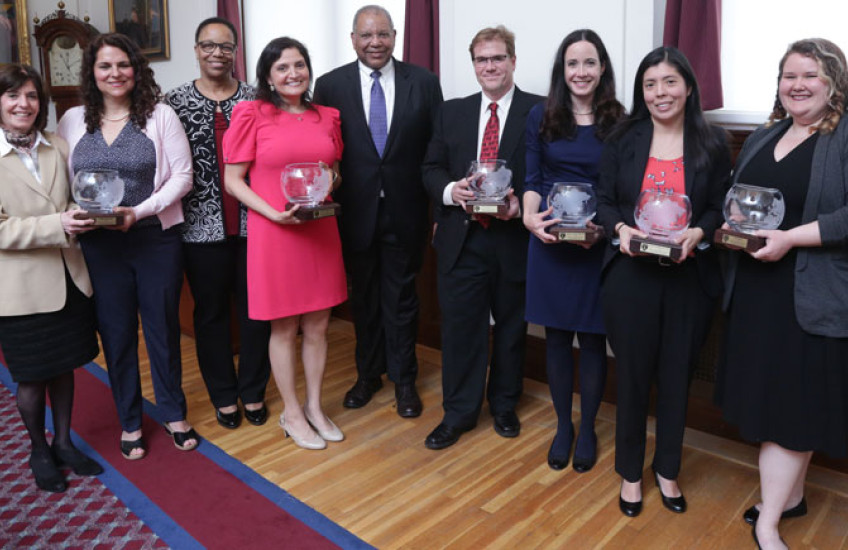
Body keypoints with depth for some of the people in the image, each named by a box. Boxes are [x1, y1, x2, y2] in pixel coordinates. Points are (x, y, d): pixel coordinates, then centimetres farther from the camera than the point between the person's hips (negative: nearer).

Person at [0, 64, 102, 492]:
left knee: (64, 366, 16)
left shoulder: (58, 147, 5)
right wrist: (57, 225, -25)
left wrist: (81, 215, -6)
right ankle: (39, 451, 32)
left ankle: (64, 442, 35)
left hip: (68, 276, 5)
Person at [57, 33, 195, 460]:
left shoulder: (160, 115, -1)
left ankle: (174, 414, 29)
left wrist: (140, 211, -16)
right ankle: (129, 422, 28)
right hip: (99, 245, 2)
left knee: (163, 329, 9)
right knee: (116, 334, 11)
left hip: (156, 239, -2)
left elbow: (182, 175, -6)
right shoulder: (73, 120, 7)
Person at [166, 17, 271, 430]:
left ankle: (253, 392, 27)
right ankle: (224, 396, 28)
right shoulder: (176, 101, 3)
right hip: (202, 225, 0)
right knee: (210, 312, 10)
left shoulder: (254, 98, 5)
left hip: (250, 223, 1)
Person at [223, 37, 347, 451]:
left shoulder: (327, 117, 9)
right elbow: (233, 180, -4)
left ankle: (314, 407, 29)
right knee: (284, 328, 7)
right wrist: (274, 213, -16)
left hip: (320, 231, 4)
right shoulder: (251, 114, -4)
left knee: (318, 326, 11)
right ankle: (291, 413, 24)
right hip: (273, 232, -4)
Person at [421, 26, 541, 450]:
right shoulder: (451, 112, 10)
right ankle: (458, 413, 22)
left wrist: (521, 204, -20)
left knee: (511, 327, 13)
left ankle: (504, 406, 34)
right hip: (461, 239, 2)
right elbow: (431, 168, 10)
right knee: (459, 326, 6)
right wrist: (449, 190, -11)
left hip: (514, 238, -2)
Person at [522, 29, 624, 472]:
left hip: (598, 244, -1)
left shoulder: (617, 122, 0)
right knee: (557, 335, 9)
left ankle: (587, 429, 27)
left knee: (592, 337, 8)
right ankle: (563, 425, 27)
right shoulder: (540, 117, 4)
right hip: (550, 241, 1)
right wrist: (530, 217, -15)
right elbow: (532, 180, 4)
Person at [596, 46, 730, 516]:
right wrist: (620, 228, -16)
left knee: (676, 375, 12)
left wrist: (697, 233, -17)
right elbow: (604, 201, 4)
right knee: (632, 373, 8)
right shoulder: (622, 140, 2)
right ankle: (630, 472, 28)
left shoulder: (712, 143, 2)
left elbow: (719, 209, 4)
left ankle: (667, 470, 34)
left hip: (688, 277, 1)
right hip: (630, 275, 0)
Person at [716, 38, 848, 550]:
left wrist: (790, 238, -23)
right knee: (774, 394, 15)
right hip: (756, 288, 6)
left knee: (791, 405, 1)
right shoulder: (763, 138, 13)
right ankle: (791, 494, 33)